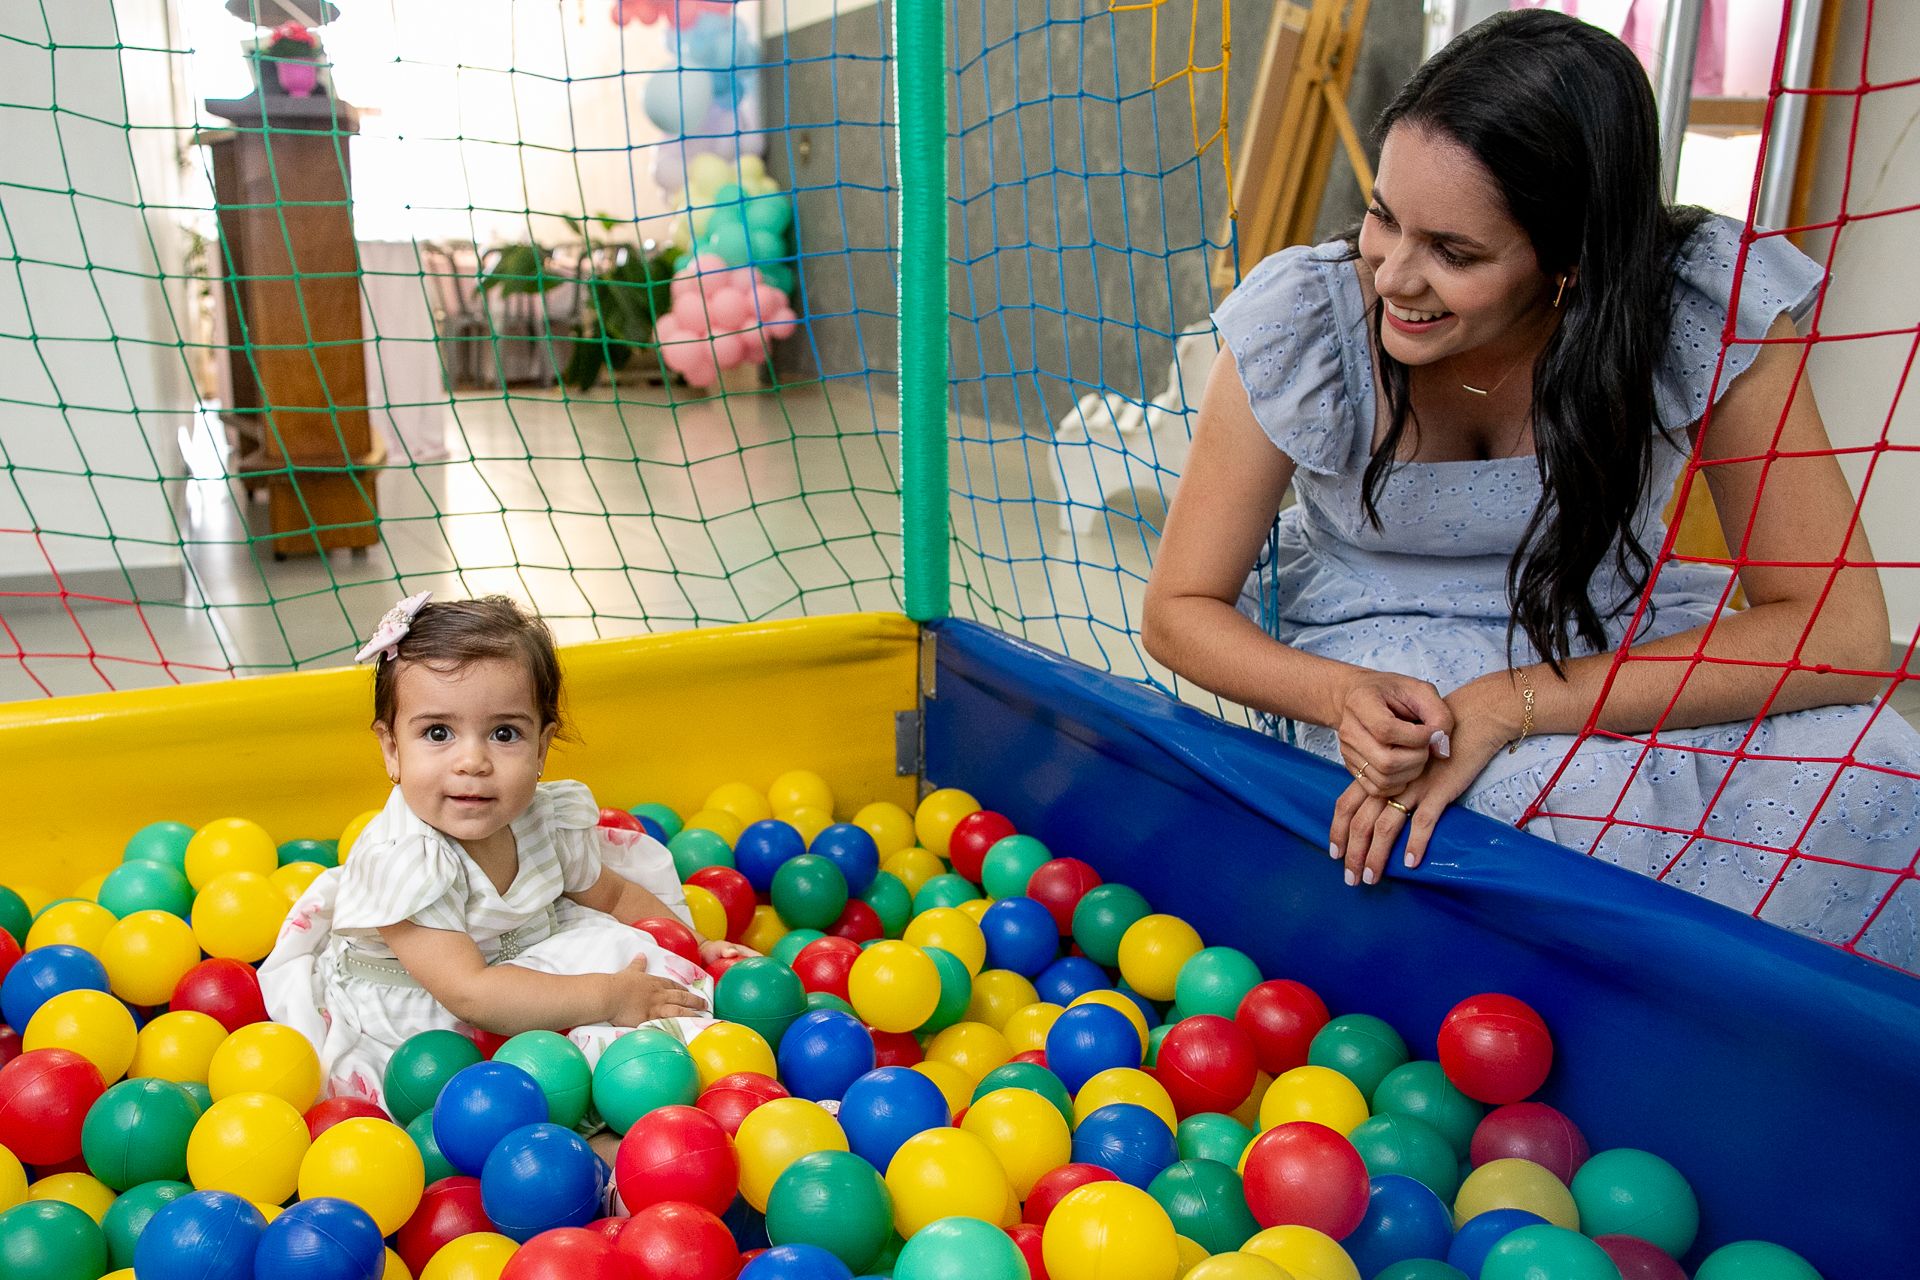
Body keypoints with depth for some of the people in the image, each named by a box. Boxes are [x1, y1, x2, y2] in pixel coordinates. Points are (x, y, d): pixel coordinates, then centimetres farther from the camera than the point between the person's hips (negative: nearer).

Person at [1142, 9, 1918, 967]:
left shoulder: (1711, 307, -21)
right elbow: (1178, 610, -13)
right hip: (1367, 653, -1)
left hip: (1601, 638, 2)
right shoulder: (1299, 322, -21)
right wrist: (1346, 698, -35)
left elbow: (1839, 630, -23)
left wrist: (1509, 705, -34)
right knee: (1631, 807, -33)